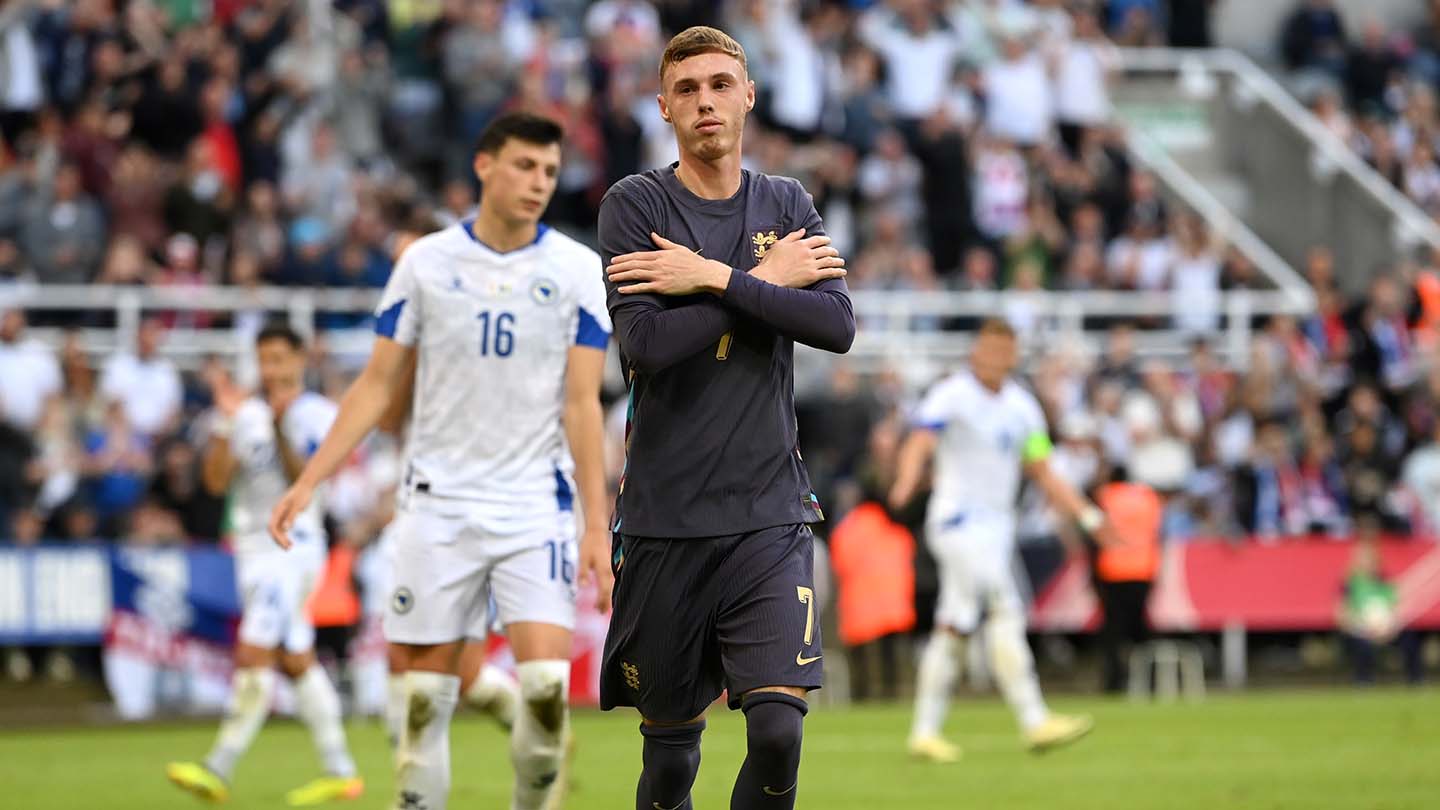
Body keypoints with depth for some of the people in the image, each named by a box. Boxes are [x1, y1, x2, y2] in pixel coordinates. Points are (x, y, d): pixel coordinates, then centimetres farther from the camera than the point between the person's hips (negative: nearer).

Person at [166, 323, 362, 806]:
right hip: (252, 548, 7)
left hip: (292, 545, -7)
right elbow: (216, 481, 1)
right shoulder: (247, 414, 10)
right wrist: (226, 422, -10)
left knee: (253, 656, -14)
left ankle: (218, 771, -17)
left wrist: (280, 430, -26)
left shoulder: (318, 415, -5)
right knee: (295, 662, 9)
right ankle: (339, 771, 16)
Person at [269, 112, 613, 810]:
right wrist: (308, 482, -1)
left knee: (546, 684, -16)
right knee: (424, 695, 0)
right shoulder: (426, 262, 2)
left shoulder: (576, 269, 0)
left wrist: (597, 528, -6)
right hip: (438, 508, 1)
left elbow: (581, 405, -1)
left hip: (536, 509, -1)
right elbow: (377, 385, 6)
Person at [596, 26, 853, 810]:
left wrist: (713, 278, -14)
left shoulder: (787, 206, 9)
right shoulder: (635, 205, -1)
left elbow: (838, 326, -7)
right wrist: (765, 280, -10)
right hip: (665, 518, -1)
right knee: (670, 746, 6)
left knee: (778, 731, -13)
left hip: (768, 517, 1)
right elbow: (645, 345, -16)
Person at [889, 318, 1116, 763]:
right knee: (1004, 610, -18)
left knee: (954, 627, 8)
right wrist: (906, 483, -45)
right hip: (958, 521, -7)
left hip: (998, 525, 7)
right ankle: (1034, 721, -22)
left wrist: (1087, 515, 10)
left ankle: (925, 731, 12)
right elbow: (920, 443, -25)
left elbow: (1043, 474, 18)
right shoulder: (951, 397, -8)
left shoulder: (1021, 406, 12)